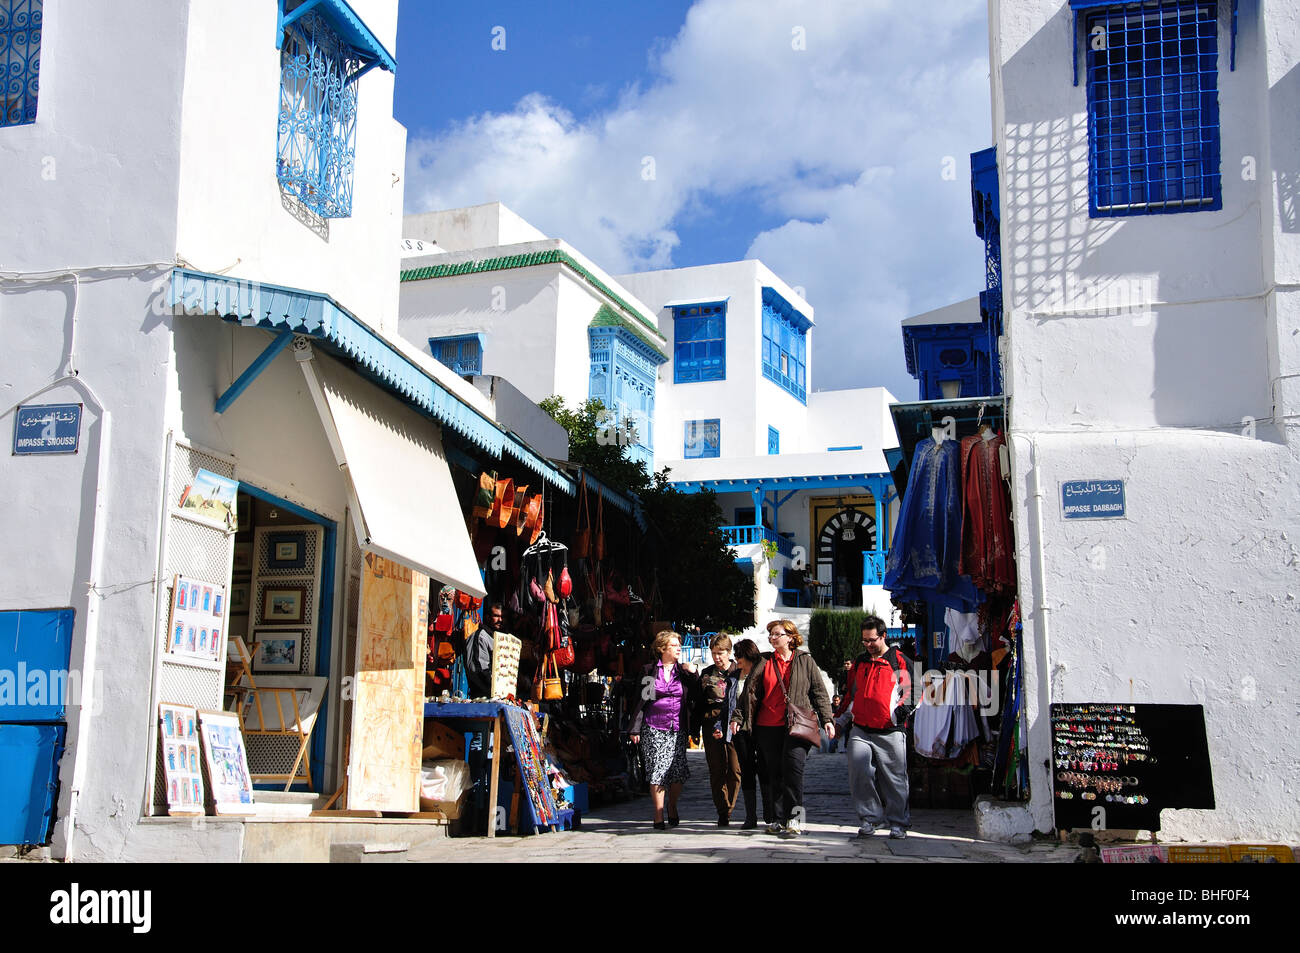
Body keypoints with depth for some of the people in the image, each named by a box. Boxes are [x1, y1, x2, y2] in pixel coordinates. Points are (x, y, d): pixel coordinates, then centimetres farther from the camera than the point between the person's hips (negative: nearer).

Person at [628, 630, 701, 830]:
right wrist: (635, 729, 0)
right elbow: (640, 700, 4)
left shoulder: (683, 671, 11)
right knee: (657, 771, -6)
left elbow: (696, 699, 6)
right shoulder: (649, 671, 5)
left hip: (677, 730, 2)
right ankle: (658, 815, 4)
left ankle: (672, 806, 23)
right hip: (654, 729, -2)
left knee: (678, 772, -3)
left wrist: (693, 676, -3)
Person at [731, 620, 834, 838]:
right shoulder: (764, 662, 12)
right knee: (774, 773, 5)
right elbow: (750, 691, 9)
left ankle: (794, 818, -14)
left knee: (793, 766, -18)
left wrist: (826, 719, 1)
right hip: (768, 727, 3)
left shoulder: (806, 661, 9)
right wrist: (738, 717, 1)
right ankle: (780, 819, 13)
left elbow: (819, 691, 9)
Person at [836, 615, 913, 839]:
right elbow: (851, 691, 27)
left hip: (890, 731, -3)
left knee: (894, 778, 1)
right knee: (859, 773, -10)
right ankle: (870, 818, 1)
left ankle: (898, 823, 15)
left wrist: (904, 706, -13)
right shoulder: (859, 662, 17)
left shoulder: (899, 661, 2)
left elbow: (910, 688, 4)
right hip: (861, 730, 4)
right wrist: (839, 711, 18)